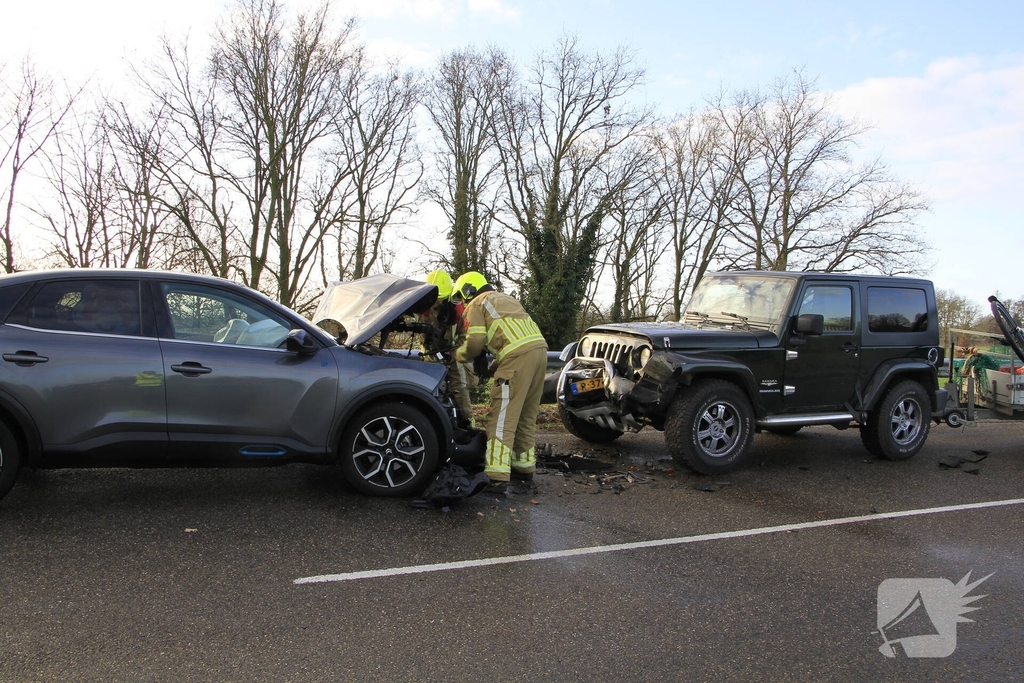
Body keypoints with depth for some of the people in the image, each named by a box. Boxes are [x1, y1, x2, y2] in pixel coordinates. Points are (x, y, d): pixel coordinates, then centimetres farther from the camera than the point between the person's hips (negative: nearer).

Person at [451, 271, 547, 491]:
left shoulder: (477, 304, 9)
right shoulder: (504, 298, 34)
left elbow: (475, 342, 0)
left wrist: (457, 355, 18)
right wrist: (496, 362, 29)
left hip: (518, 355, -8)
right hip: (540, 349, 8)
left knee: (503, 418, -8)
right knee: (527, 416, 18)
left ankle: (496, 476, -12)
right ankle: (524, 466, 26)